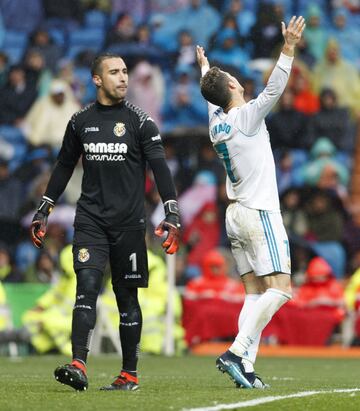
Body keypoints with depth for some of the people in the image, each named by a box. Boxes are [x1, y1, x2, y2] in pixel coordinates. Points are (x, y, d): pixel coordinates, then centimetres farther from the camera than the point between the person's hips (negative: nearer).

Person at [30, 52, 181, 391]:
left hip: (129, 222, -1)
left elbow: (160, 169, -3)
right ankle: (78, 367, -23)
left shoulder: (140, 121, 0)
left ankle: (129, 374, 12)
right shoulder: (80, 121, 8)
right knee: (87, 285, -15)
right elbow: (64, 167, 18)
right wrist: (43, 212, 18)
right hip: (90, 220, 1)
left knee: (127, 295, 4)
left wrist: (172, 216, -13)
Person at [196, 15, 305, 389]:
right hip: (259, 214, -8)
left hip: (236, 214, 8)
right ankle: (236, 352, -23)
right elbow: (274, 88, -24)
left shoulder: (216, 122, 9)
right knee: (280, 287, -11)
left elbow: (212, 96, 29)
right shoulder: (246, 117, -12)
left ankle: (246, 365, -7)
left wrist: (205, 68, 48)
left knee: (255, 292, 5)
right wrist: (288, 48, -30)